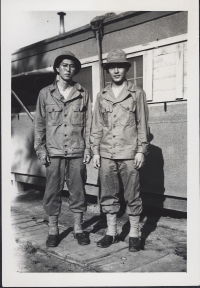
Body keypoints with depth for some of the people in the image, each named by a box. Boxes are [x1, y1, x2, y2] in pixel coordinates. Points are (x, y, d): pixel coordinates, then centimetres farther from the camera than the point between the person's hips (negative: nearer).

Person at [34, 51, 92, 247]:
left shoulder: (83, 94, 6)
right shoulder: (45, 93, 5)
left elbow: (88, 123, 7)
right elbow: (39, 123, 6)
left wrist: (88, 148, 1)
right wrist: (40, 149, -1)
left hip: (77, 153, 1)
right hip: (53, 152, 0)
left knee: (78, 191, 7)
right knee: (52, 192, 5)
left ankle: (78, 229, 20)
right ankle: (53, 230, 18)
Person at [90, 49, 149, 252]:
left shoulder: (137, 93, 4)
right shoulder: (101, 96, 11)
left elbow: (142, 124, 1)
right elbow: (97, 126, 11)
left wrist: (141, 151, -5)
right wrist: (95, 151, 5)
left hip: (129, 153, -3)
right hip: (106, 153, 3)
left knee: (132, 195, 3)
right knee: (108, 195, 8)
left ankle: (134, 235, 15)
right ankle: (111, 233, 21)